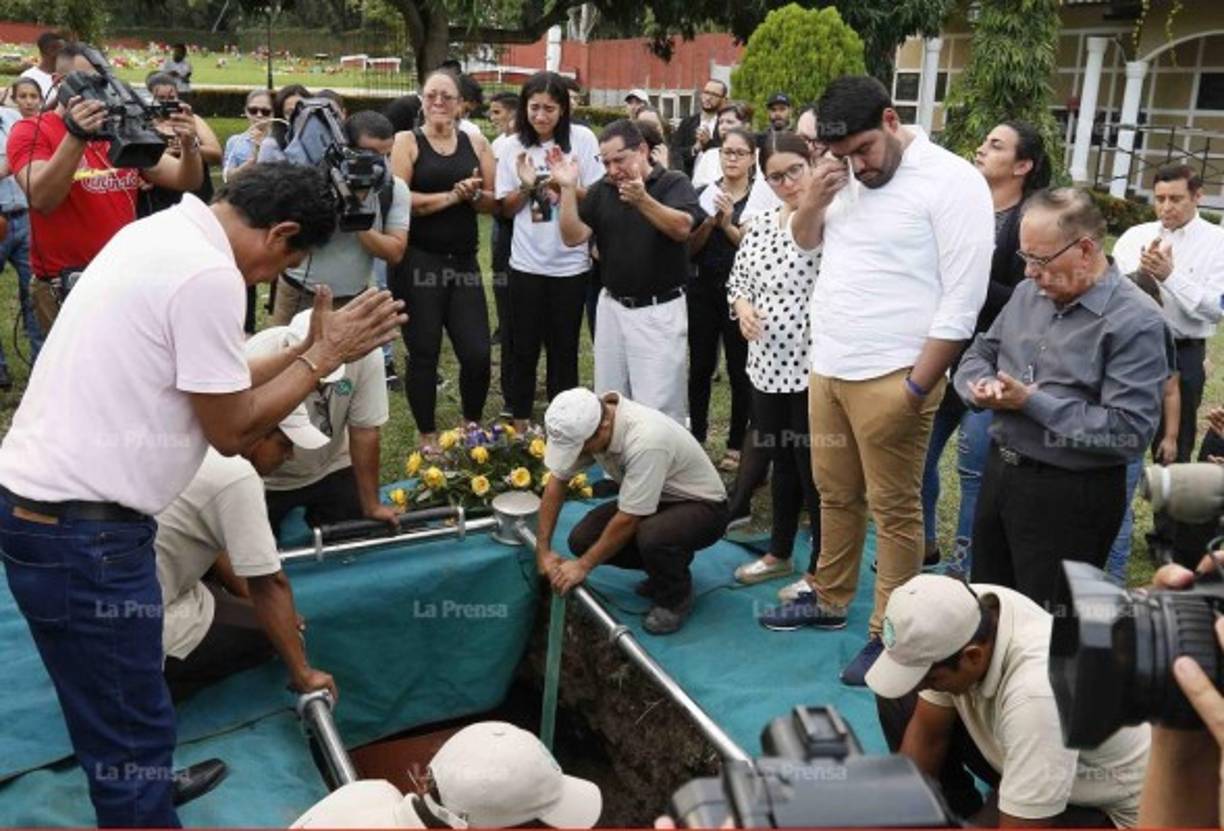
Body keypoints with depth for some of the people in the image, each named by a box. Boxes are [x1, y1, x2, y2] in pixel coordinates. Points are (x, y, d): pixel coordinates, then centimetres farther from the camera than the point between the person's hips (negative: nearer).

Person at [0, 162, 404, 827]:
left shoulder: (161, 233, 11)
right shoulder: (208, 274, -20)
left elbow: (207, 390, 15)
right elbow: (231, 430, -12)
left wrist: (309, 349, 13)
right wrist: (324, 356, -3)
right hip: (82, 529, -10)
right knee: (131, 737, 4)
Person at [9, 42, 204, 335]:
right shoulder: (31, 132, -4)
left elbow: (186, 181, 3)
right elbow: (41, 198, -21)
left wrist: (189, 145, -18)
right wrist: (76, 136, -31)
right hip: (64, 288, -4)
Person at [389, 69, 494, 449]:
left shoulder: (477, 144, 10)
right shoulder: (407, 142, 0)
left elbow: (493, 202, 10)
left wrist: (475, 194, -11)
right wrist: (453, 196, -14)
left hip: (464, 262, 3)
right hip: (418, 263, -3)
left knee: (477, 353, -1)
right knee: (424, 353, 3)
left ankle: (473, 426, 24)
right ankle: (428, 436, 20)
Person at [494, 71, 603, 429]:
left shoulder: (581, 139, -4)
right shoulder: (514, 146, 1)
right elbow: (506, 208, 6)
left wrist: (566, 184, -19)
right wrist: (526, 186, -13)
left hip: (570, 263, -1)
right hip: (526, 263, 1)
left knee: (564, 350, 8)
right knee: (525, 348, 7)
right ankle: (520, 426, 20)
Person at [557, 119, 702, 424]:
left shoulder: (673, 183, -6)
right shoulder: (602, 190, 7)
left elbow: (682, 228, -23)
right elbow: (573, 237, -1)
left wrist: (643, 200, -36)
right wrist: (568, 188, -11)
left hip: (660, 310, -5)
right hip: (612, 307, 5)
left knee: (658, 410, -5)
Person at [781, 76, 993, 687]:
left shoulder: (951, 180, -12)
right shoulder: (847, 176, 9)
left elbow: (962, 299, -15)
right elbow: (804, 241, 24)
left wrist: (916, 387, -15)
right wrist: (814, 198, 1)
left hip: (890, 377, -7)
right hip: (827, 368, 7)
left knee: (893, 509, 3)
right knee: (835, 494, 18)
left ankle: (889, 633, 15)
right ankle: (830, 600, 34)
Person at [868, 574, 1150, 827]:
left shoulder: (1036, 694, -42)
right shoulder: (967, 609, -21)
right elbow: (927, 733, -7)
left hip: (1109, 807, -6)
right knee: (899, 701, -3)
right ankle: (962, 818, 11)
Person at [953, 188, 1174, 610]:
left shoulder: (1136, 322, -17)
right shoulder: (1028, 294, 6)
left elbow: (1130, 433, -24)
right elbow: (978, 353, 15)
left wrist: (1032, 403, -22)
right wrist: (982, 385, -9)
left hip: (1071, 498, -7)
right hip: (1000, 474, 7)